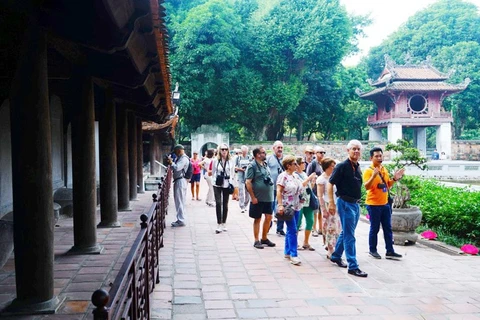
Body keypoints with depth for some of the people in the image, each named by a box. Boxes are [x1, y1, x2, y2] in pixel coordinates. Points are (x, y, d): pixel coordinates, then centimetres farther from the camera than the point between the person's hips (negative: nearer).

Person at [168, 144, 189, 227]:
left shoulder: (184, 159, -13)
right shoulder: (179, 158, 18)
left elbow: (177, 168, -23)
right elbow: (175, 168, 19)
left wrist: (171, 162, -10)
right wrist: (171, 162, 3)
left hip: (181, 181, -10)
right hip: (177, 181, 10)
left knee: (180, 202, -7)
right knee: (178, 201, 14)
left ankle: (181, 221, -3)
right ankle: (179, 219, 22)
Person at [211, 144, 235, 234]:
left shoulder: (230, 161, 3)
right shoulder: (215, 160, -1)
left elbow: (232, 173, 9)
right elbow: (213, 172, 7)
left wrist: (230, 181, 1)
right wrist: (215, 179, 2)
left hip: (227, 185, 2)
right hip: (217, 185, -2)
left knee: (225, 204, 9)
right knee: (218, 203, -11)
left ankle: (224, 224, 20)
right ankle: (219, 224, -8)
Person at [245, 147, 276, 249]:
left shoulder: (265, 165, 11)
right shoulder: (252, 166, -12)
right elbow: (248, 182, -16)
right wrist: (253, 197, -17)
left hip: (268, 197, 7)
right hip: (258, 198, -7)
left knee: (269, 217, 9)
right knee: (257, 219, 4)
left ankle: (264, 238, 24)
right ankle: (256, 241, 15)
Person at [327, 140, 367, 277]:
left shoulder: (358, 168, 11)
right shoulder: (342, 166, -12)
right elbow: (330, 184, -14)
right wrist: (331, 203, -19)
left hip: (356, 204, 8)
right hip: (345, 203, -8)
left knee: (346, 233, 18)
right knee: (349, 236, -6)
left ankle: (336, 256, 34)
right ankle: (353, 266, -2)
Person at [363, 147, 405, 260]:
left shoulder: (384, 169, 9)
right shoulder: (368, 171, -12)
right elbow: (367, 187, -23)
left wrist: (394, 178, 2)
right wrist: (374, 176, -35)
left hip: (385, 203, 7)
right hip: (373, 204, -7)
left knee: (388, 228, 9)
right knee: (374, 228, 3)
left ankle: (390, 251, 15)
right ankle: (372, 250, 17)